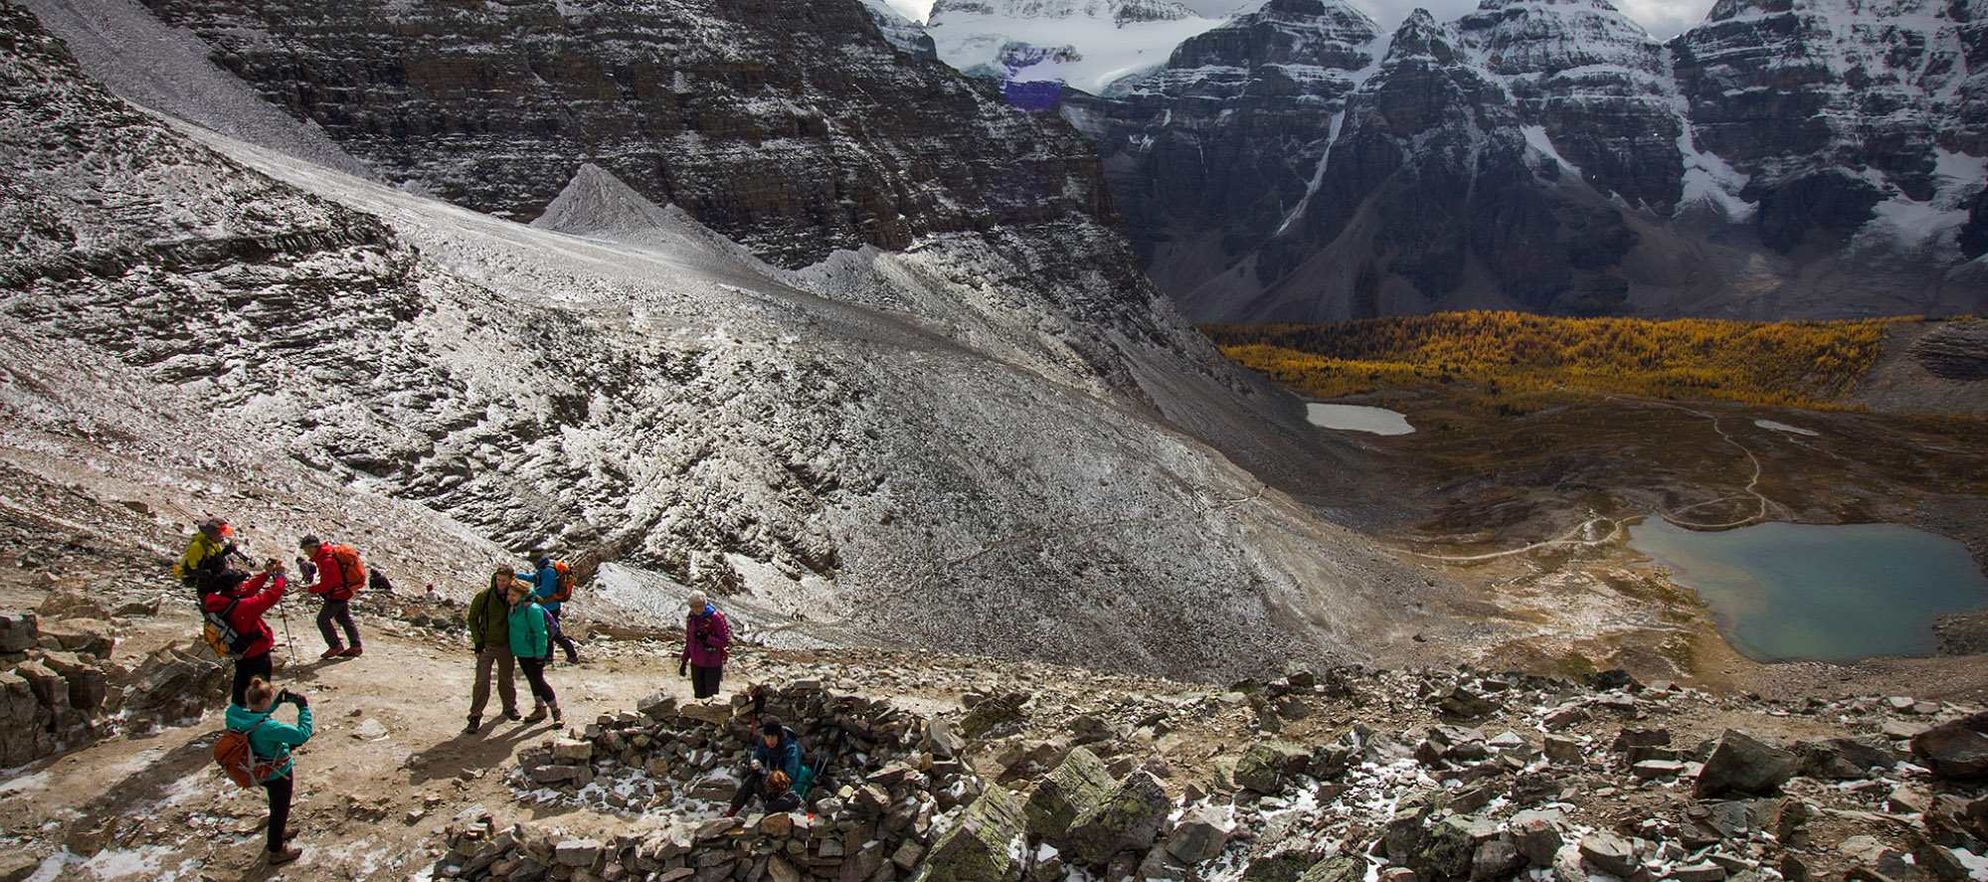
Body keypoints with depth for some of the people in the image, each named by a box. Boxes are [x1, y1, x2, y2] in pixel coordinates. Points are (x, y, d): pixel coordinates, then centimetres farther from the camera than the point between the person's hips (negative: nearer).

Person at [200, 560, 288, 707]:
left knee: (240, 686, 26)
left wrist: (266, 574, -1)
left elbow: (248, 590, 1)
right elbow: (271, 596, -32)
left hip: (240, 654, 8)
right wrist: (279, 575, -18)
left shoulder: (217, 601, -10)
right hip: (258, 655, -8)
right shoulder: (242, 607, -34)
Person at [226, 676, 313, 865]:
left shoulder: (238, 715, -16)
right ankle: (276, 851, 35)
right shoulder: (269, 727, -39)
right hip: (278, 774, -8)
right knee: (280, 809, 17)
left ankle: (280, 831, 58)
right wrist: (304, 708, -30)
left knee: (276, 806, 33)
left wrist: (279, 701, -5)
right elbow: (303, 734, -38)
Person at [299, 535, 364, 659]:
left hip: (338, 594, -10)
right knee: (344, 618, 17)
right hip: (345, 591, 10)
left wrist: (311, 589, -10)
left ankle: (335, 646, 7)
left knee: (322, 619, -1)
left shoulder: (327, 561, -28)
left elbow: (325, 586, -25)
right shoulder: (329, 550, 1)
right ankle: (356, 647, 21)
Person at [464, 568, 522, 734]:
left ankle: (510, 707, 37)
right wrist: (478, 641, -8)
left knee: (508, 679, 17)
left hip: (506, 645, 3)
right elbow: (472, 619, -3)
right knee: (481, 681, -9)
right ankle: (476, 716, -3)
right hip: (486, 645, -3)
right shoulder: (483, 596, -10)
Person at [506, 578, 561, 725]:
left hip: (533, 654, -9)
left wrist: (540, 655, -22)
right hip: (521, 652, 9)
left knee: (538, 681, -7)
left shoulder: (532, 609, -24)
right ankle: (540, 709, 31)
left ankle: (556, 712, 2)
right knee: (533, 681, 18)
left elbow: (541, 634, -23)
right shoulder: (514, 608, 5)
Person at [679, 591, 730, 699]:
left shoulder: (715, 617, -16)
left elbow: (725, 641, -15)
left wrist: (707, 638, -26)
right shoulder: (691, 618, 3)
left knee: (711, 694, 1)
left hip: (712, 664, -5)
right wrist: (684, 662, 14)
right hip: (696, 663, 6)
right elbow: (688, 641, 14)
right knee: (699, 694, 13)